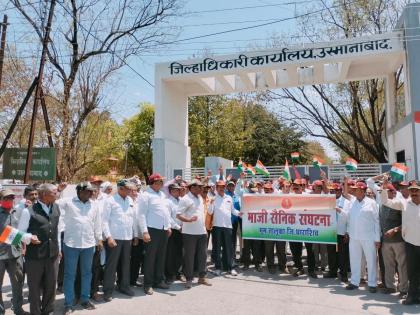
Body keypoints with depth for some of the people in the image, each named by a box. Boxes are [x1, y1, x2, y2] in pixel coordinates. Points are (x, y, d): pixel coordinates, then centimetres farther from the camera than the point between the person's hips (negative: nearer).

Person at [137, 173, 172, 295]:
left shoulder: (162, 194, 13)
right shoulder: (146, 195, -8)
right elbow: (141, 214, -12)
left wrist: (168, 226, 14)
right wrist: (145, 231, -17)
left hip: (163, 230, 7)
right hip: (152, 230, -7)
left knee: (161, 257, 14)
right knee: (150, 257, 1)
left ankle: (159, 280, 26)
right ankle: (148, 284, 12)